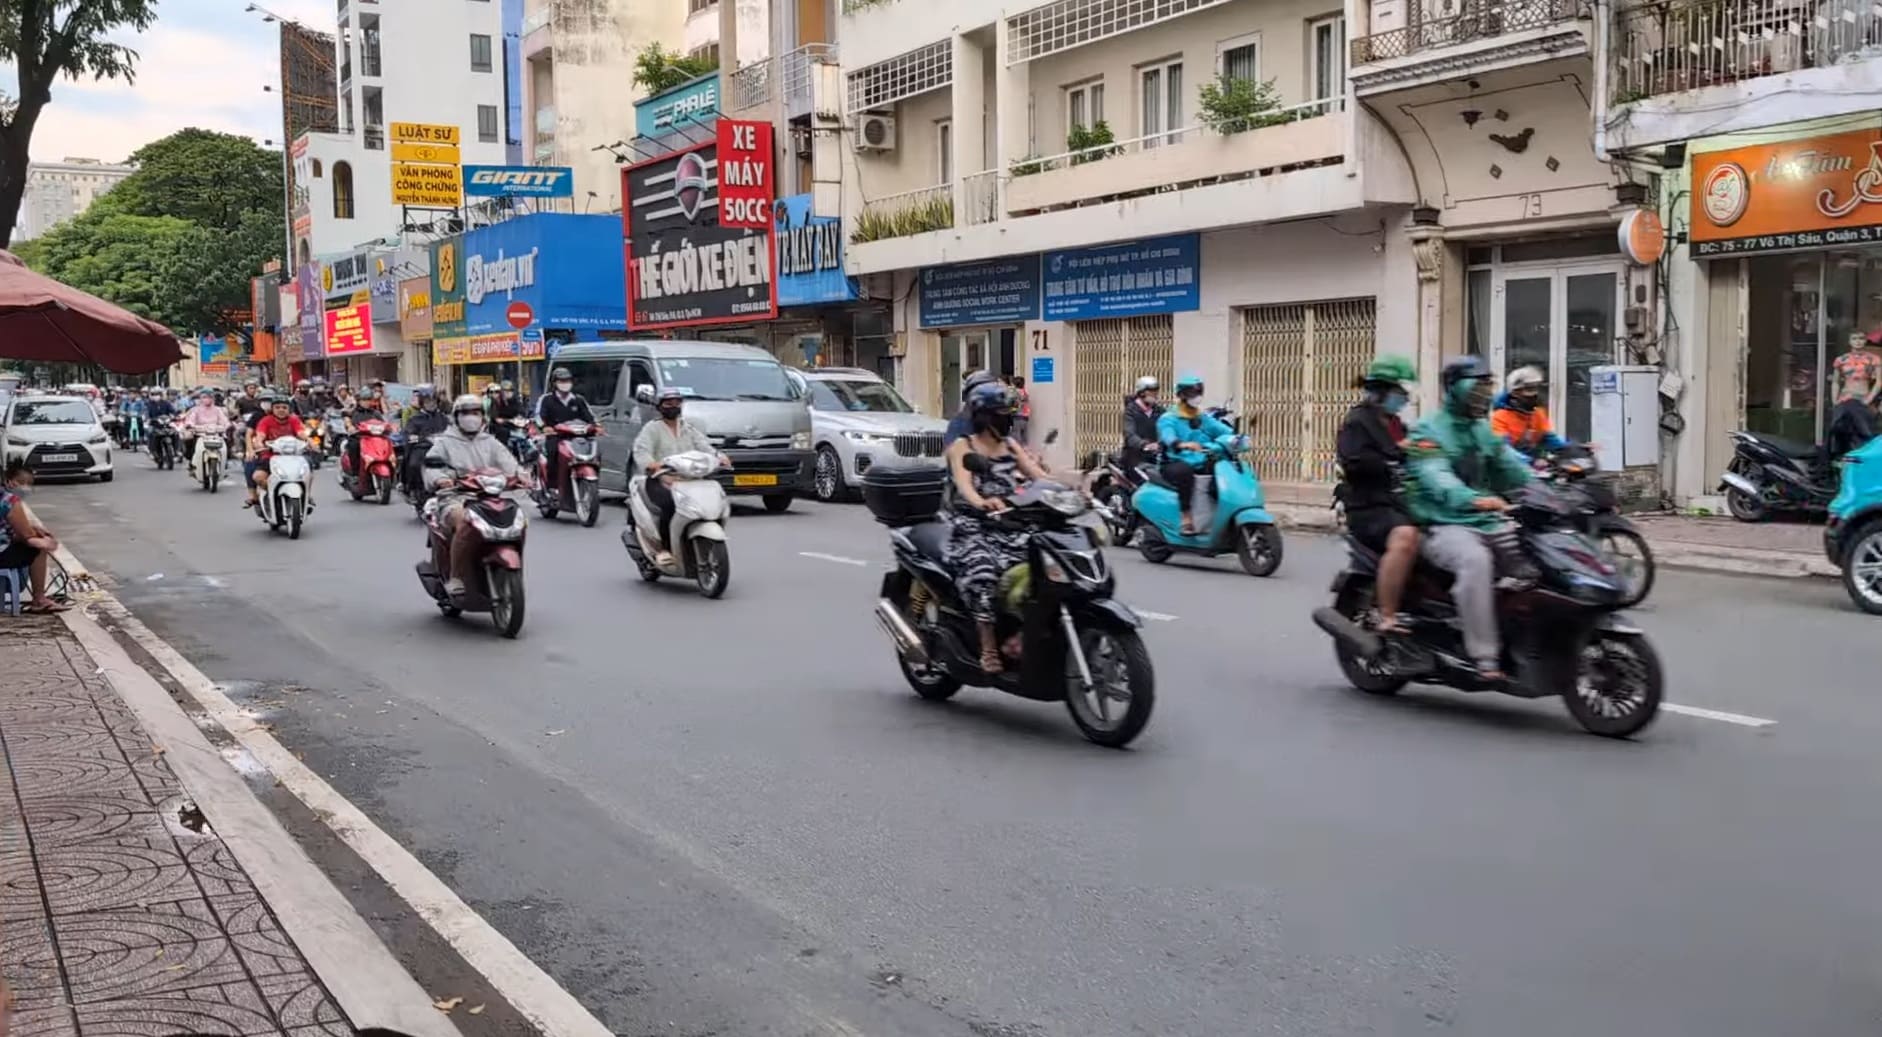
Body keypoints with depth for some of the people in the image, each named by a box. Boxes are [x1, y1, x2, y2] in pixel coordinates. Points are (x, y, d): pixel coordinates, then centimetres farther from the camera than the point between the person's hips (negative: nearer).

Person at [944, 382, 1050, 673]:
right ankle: (988, 647, -23)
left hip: (1008, 527, 5)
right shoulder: (962, 447, 1)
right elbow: (963, 484, -18)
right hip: (972, 528, -4)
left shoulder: (1010, 445, 17)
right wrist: (982, 502, -41)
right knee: (983, 571, -33)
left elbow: (1038, 475, 5)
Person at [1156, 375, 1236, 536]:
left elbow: (1224, 430, 4)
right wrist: (1183, 445, -44)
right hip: (1176, 464, -5)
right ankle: (1187, 517, -35)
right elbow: (1168, 437, -22)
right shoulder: (1168, 419, 1)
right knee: (1184, 471, -38)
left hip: (1203, 465, 5)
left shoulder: (1205, 419, 20)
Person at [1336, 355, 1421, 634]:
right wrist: (1397, 454, -17)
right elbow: (1354, 464, -18)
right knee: (1405, 536, -37)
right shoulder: (1357, 422, -1)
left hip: (1399, 503, 9)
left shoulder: (1396, 425, 26)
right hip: (1369, 506, -9)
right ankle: (1387, 619, -38)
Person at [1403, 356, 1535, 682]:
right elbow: (1435, 478, -24)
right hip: (1443, 526, -7)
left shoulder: (1484, 431, 20)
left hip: (1488, 522, 7)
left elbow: (1514, 468, 12)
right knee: (1475, 560, -36)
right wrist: (1474, 499, -43)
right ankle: (1484, 655, -35)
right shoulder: (1428, 432, -6)